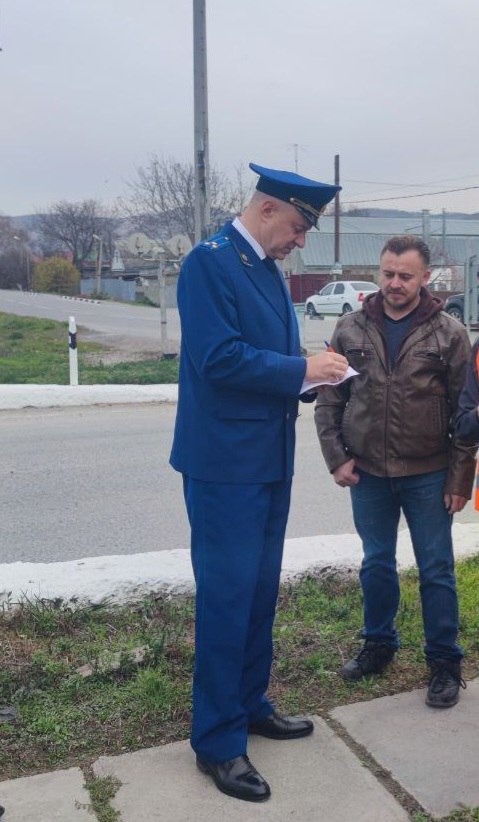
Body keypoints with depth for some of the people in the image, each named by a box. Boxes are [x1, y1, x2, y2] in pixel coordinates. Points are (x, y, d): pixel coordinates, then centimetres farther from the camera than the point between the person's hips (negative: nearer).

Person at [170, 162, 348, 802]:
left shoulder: (268, 269, 14)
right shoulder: (209, 262, -13)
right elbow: (220, 359, -23)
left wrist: (310, 377, 2)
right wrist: (302, 369, -16)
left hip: (270, 460, 9)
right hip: (225, 463, -9)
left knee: (260, 593, 18)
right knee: (227, 598, -1)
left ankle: (251, 705, 34)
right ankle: (218, 742, 13)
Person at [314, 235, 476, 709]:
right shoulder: (350, 329, 1)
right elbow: (328, 401, 5)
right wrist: (338, 457, -2)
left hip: (428, 475, -2)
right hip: (367, 473, 2)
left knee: (436, 570, 7)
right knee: (376, 564, 15)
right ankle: (378, 645, 34)